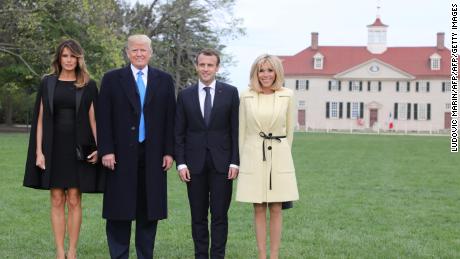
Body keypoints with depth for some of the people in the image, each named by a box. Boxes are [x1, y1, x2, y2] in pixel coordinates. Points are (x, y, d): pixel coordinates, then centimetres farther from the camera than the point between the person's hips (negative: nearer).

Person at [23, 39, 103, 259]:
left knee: (74, 201, 0)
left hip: (78, 148, -1)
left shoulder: (88, 86, 4)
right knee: (57, 201, 3)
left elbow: (93, 118, 2)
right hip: (53, 147, 1)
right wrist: (38, 151, -4)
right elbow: (40, 118, 4)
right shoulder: (47, 83, 6)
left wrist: (99, 148, -11)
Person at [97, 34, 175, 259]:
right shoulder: (112, 79, 4)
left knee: (149, 209, 6)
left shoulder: (164, 80, 9)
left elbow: (170, 118, 7)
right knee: (119, 211, 2)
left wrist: (169, 151, 1)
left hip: (153, 155, 2)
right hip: (122, 155, -1)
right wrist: (106, 150, -7)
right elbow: (103, 118, 0)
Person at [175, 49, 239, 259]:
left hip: (221, 162, -1)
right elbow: (179, 133, 7)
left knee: (219, 214, 0)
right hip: (195, 163, 1)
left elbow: (236, 129, 1)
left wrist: (235, 162, -5)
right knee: (198, 215, 6)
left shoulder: (230, 92, 3)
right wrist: (181, 163, -2)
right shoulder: (185, 95, 7)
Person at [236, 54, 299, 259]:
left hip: (279, 157, 0)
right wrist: (241, 159, 7)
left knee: (276, 209, 2)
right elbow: (241, 130, 7)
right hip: (253, 157, 0)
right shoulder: (246, 97, 2)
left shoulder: (287, 96, 0)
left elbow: (289, 129, 9)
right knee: (259, 209, 5)